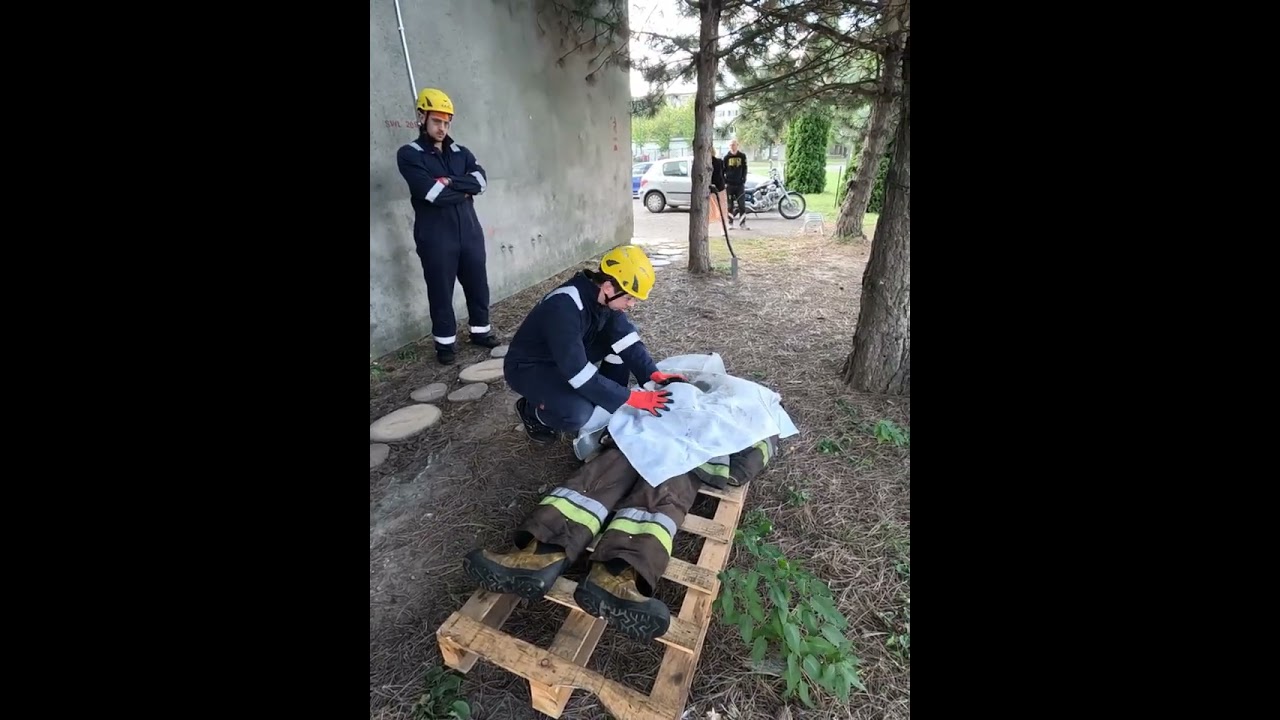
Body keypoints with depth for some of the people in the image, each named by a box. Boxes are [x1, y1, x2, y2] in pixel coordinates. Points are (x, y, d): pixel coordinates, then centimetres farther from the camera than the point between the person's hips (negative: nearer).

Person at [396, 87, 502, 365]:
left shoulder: (461, 152, 14)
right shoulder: (409, 154, -2)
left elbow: (481, 181, -4)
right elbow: (432, 193, -17)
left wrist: (451, 182, -16)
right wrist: (464, 190, -7)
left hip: (470, 231, 4)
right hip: (436, 238, -4)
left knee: (478, 284, 10)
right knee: (441, 292, 4)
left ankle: (480, 331, 27)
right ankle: (445, 342, 17)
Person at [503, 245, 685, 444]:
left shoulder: (605, 297, -13)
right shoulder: (564, 307, -36)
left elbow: (625, 338, -7)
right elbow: (579, 374, -36)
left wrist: (654, 374, -18)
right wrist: (631, 398, -32)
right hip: (527, 367, -8)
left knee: (619, 336, -8)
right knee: (579, 413, -31)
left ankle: (609, 408, 5)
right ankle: (533, 412, 2)